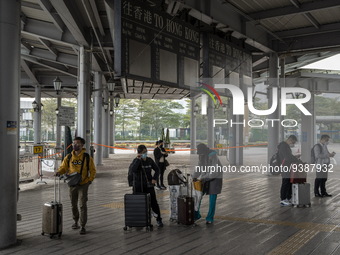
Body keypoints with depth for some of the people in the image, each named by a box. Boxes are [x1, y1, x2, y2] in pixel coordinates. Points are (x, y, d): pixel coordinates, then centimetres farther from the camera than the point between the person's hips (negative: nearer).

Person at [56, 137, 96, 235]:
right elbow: (63, 167, 6)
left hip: (83, 184, -3)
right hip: (73, 184, 3)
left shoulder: (87, 157, -6)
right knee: (73, 205, 15)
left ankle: (83, 226, 1)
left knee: (82, 205, -6)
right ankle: (76, 221, 36)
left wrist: (90, 180, -9)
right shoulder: (68, 157, 2)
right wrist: (59, 172, -14)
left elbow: (92, 170, 1)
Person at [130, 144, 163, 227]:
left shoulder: (149, 160, 2)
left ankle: (159, 220, 7)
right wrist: (138, 159, -29)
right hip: (138, 186, -2)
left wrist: (155, 178, -1)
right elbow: (131, 170, -29)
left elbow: (157, 169, 15)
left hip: (149, 185, 2)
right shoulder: (136, 161, -9)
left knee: (153, 202, -2)